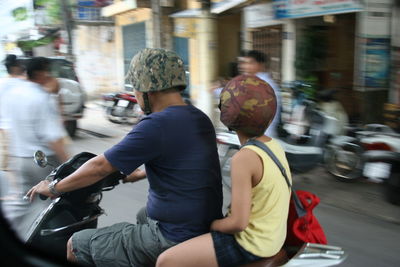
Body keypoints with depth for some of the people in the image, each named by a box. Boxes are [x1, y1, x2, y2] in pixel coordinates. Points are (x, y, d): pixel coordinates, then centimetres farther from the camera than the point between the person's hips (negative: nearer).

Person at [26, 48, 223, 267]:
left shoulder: (156, 126, -21)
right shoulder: (201, 119, 5)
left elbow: (100, 167, -15)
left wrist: (53, 189, 0)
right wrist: (142, 173, 36)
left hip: (175, 239, -9)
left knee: (77, 245, 3)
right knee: (143, 215, 38)